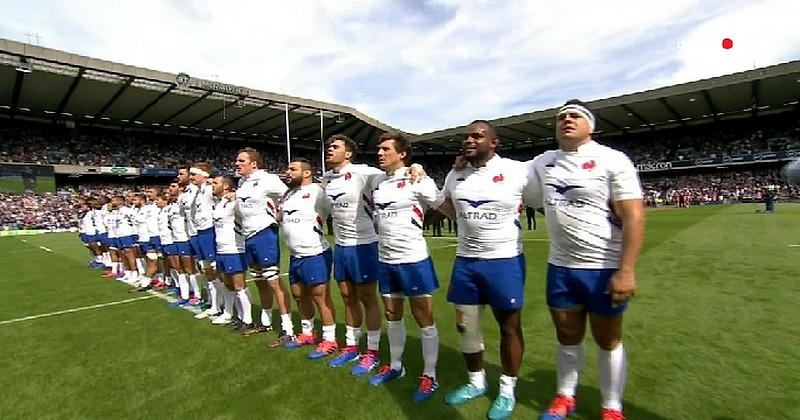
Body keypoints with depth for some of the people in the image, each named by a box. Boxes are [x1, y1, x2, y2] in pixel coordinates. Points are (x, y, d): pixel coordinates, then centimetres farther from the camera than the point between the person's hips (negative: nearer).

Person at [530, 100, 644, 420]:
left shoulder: (612, 160, -8)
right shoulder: (542, 163, 6)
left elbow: (633, 217, -14)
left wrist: (626, 271, -19)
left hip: (604, 269, -4)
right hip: (560, 267, 4)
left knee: (608, 341, 13)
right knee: (567, 337, 17)